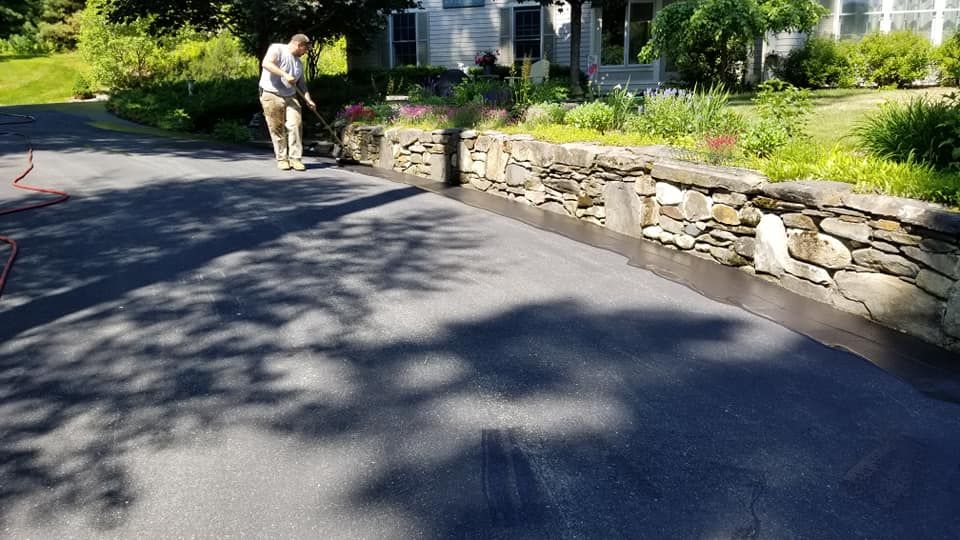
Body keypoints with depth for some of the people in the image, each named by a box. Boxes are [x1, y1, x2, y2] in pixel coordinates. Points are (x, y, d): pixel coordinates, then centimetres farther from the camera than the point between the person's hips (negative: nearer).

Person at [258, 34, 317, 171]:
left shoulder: (299, 63, 19)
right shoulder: (277, 49, -3)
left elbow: (301, 84, 22)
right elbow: (266, 63, -19)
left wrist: (308, 100, 7)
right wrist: (285, 75, -26)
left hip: (290, 97, 6)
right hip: (271, 95, -6)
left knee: (296, 125, -10)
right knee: (277, 129, -2)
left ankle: (295, 158, -6)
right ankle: (282, 159, 8)